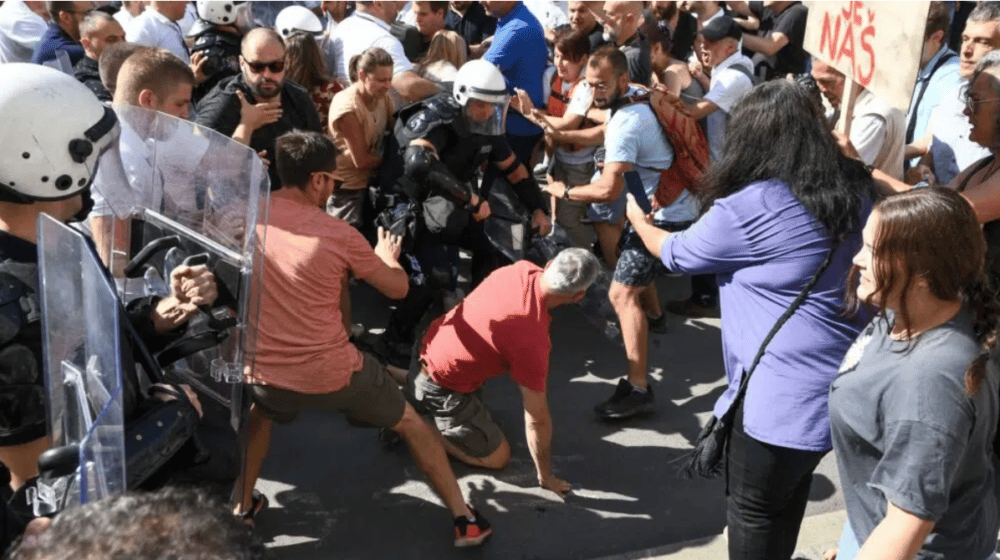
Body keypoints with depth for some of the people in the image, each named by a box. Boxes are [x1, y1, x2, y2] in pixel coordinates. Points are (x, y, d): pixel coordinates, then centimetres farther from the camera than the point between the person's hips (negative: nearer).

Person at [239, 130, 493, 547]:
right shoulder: (339, 235, -12)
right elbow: (398, 288, 1)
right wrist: (388, 257, 23)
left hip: (264, 371, 3)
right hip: (333, 373, -3)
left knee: (260, 412, 41)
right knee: (411, 423, 20)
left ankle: (241, 508, 40)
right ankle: (465, 520, 27)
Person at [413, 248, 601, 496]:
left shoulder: (522, 268, -14)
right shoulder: (532, 343, -33)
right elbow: (537, 420, -20)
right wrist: (546, 477, -6)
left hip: (430, 345, 7)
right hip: (441, 388, -7)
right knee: (497, 457, 7)